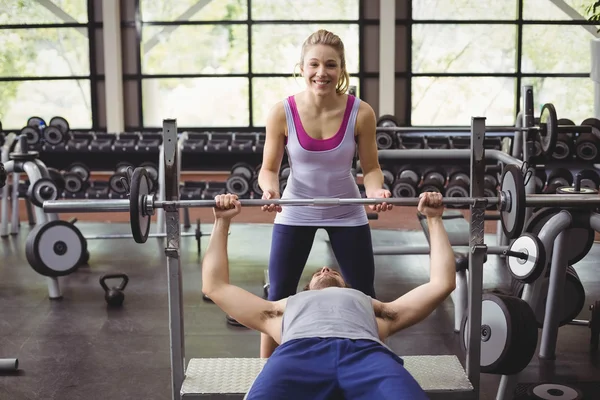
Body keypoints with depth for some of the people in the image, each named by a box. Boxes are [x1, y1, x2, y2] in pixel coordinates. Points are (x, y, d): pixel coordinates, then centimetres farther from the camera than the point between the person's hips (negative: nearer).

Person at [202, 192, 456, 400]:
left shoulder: (374, 308, 44)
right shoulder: (285, 308, 45)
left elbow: (441, 283, 44)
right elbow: (215, 286, 47)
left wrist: (434, 219, 48)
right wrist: (222, 221, 48)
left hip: (367, 353, 0)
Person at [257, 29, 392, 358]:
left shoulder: (360, 113, -17)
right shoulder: (282, 112, -18)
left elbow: (370, 168, -6)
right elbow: (269, 168, -8)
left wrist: (376, 190, -27)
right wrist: (270, 190, -30)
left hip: (347, 214, 1)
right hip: (294, 214, 0)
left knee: (364, 298, 11)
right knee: (278, 298, 6)